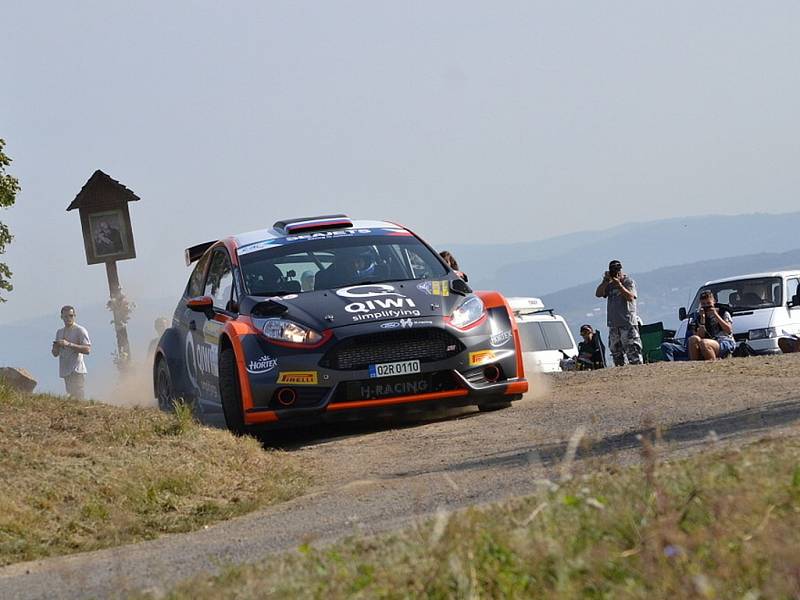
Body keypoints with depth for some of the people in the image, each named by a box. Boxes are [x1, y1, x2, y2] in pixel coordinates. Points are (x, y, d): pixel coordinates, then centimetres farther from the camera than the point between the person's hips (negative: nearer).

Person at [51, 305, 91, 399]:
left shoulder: (80, 331, -3)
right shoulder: (59, 332, 18)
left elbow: (87, 349, -15)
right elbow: (55, 353, 22)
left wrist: (69, 344, -20)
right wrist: (56, 347, -3)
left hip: (77, 371, -7)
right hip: (65, 372, 7)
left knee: (79, 398, -14)